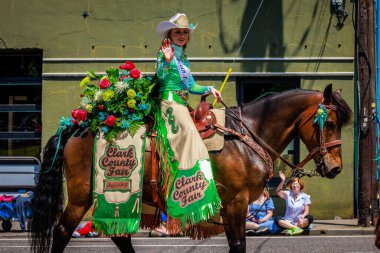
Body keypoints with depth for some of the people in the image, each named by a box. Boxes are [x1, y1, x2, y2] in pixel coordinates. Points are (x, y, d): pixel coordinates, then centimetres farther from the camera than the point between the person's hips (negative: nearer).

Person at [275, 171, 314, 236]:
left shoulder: (305, 196, 4)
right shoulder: (288, 194, 6)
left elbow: (306, 211, -1)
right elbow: (278, 192, -13)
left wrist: (301, 218, -23)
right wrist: (282, 181, -26)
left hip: (299, 222, -1)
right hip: (288, 222, 1)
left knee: (310, 218, -29)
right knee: (277, 219, -26)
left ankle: (290, 229, -38)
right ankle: (296, 228, -39)